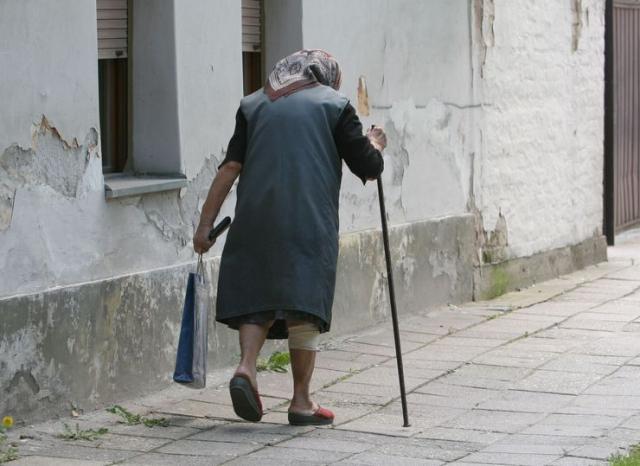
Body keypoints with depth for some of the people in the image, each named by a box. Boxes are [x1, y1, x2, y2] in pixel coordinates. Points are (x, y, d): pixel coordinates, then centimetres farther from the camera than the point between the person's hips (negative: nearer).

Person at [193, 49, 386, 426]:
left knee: (257, 293, 11)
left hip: (256, 218, 3)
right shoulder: (334, 103, 9)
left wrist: (205, 225, 8)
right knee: (304, 300, 2)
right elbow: (368, 168, 6)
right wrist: (375, 145, 29)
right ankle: (302, 401, 4)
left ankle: (247, 367, -12)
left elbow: (230, 168, 9)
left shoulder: (254, 104, 17)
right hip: (310, 221, -3)